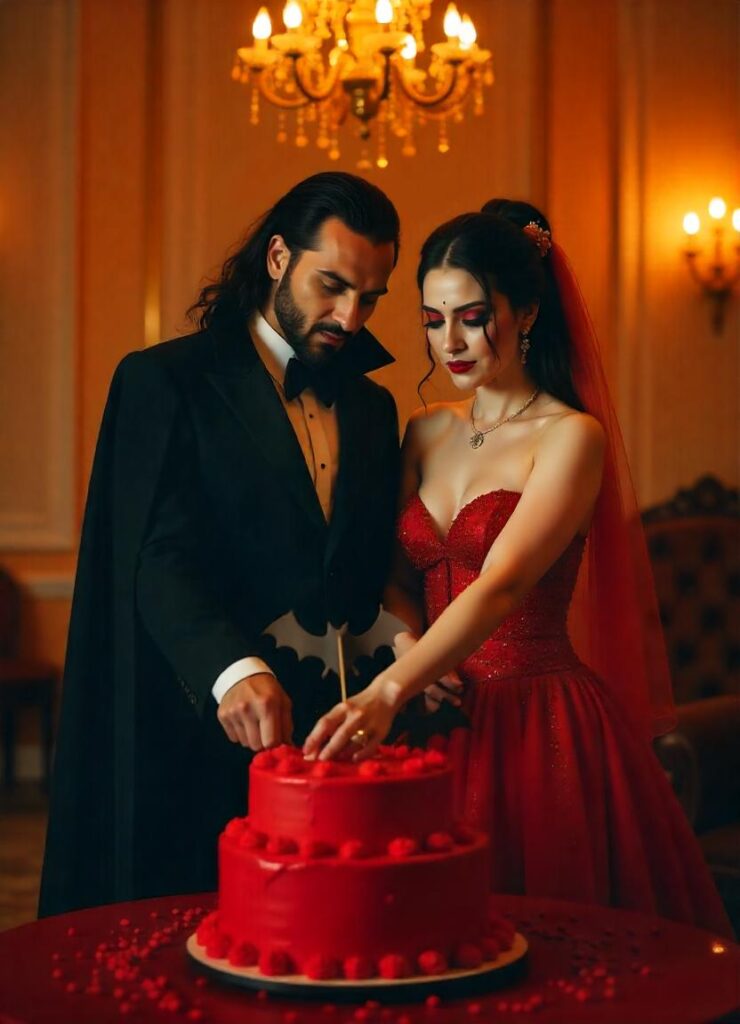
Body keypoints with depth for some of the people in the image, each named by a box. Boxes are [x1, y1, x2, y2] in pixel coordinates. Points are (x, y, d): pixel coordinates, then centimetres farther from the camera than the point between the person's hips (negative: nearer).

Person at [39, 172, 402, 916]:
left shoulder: (372, 407, 16)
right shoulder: (166, 382, -3)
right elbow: (160, 561, -15)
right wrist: (235, 671, -30)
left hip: (328, 741, 5)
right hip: (198, 745, -5)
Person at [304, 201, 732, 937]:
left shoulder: (570, 436, -9)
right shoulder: (425, 434, 11)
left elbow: (502, 586, -21)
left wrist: (387, 693, -33)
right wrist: (408, 651, -8)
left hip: (541, 724, -5)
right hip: (443, 717, 5)